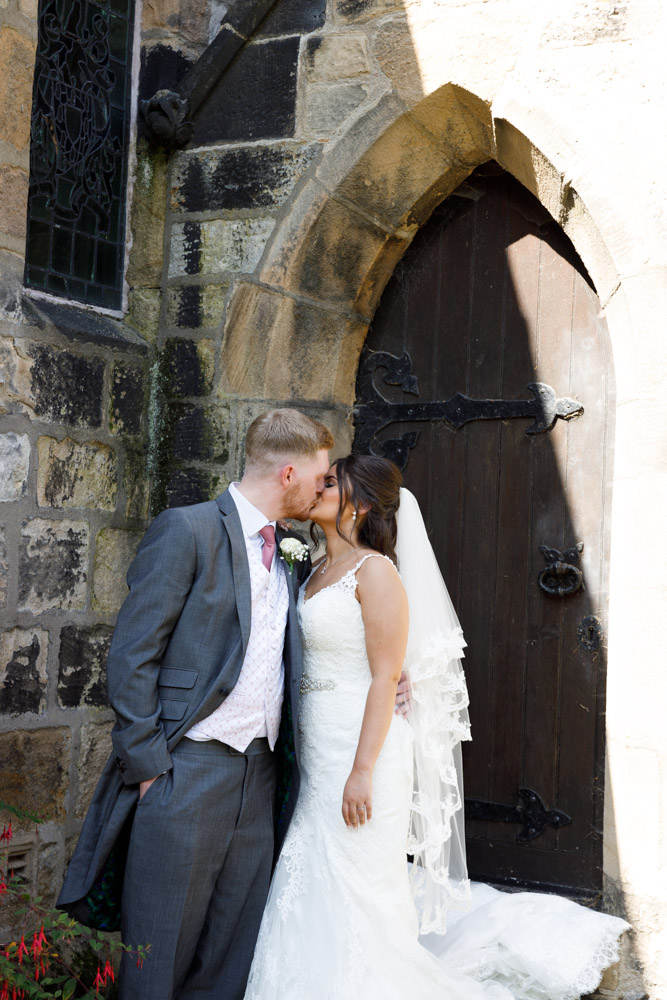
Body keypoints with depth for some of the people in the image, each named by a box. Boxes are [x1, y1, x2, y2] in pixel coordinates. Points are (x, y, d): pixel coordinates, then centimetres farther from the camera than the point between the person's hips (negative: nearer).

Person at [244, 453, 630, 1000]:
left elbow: (385, 678, -17)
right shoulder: (320, 571, 13)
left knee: (356, 890, -1)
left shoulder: (375, 571, -12)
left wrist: (363, 770, -21)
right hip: (318, 751, 8)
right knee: (315, 892, 12)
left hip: (362, 749, -8)